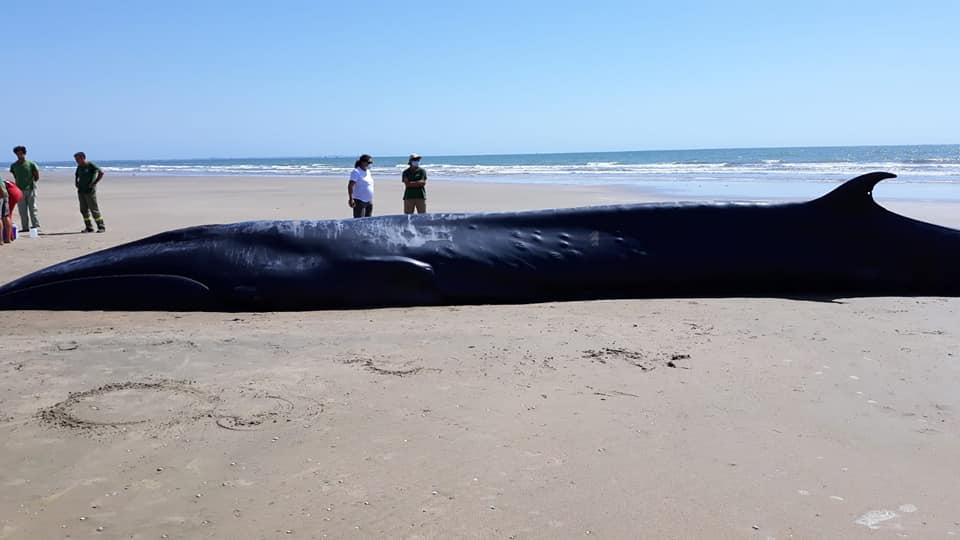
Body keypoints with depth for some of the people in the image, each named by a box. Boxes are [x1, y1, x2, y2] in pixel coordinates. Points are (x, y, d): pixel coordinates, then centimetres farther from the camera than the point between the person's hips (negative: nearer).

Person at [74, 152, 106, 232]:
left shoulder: (91, 165, -8)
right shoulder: (79, 167, 14)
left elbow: (101, 173, -17)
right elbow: (76, 175, 32)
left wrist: (94, 183, -16)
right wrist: (76, 183, 15)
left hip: (89, 191, -7)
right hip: (81, 191, 7)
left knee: (94, 209, -7)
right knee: (84, 210, 5)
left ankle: (101, 227, -2)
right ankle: (89, 227, 11)